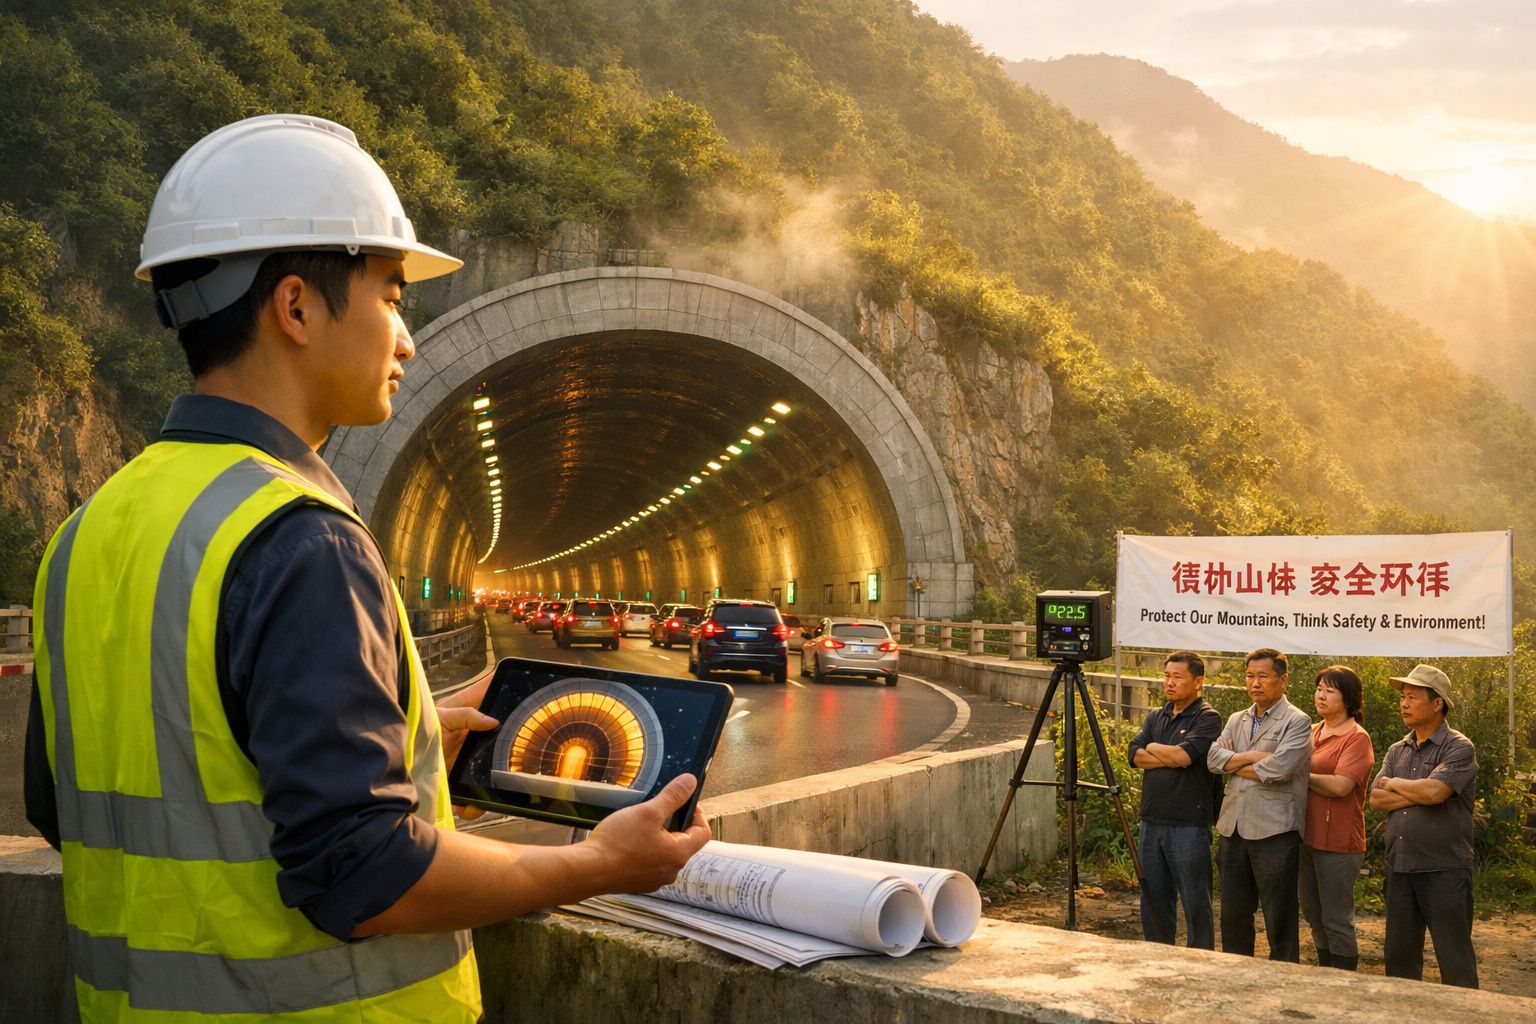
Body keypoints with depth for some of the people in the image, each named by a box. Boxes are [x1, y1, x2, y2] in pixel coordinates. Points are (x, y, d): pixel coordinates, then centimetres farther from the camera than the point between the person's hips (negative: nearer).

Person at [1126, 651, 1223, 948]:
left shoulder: (1208, 719, -7)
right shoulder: (1155, 717, 14)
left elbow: (1184, 754, -21)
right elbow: (1135, 756, 1)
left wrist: (1153, 748, -4)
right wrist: (1172, 758, -12)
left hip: (1188, 826, -7)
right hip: (1152, 822, 7)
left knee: (1195, 903, 2)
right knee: (1153, 902, 13)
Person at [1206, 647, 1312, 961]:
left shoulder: (1297, 721, -5)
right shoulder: (1237, 720, 16)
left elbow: (1279, 768, -19)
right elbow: (1214, 757, 1)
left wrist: (1234, 764, -5)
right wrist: (1255, 757, -13)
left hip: (1274, 831, -6)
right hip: (1234, 829, 7)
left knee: (1279, 921, 1)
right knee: (1234, 915, 13)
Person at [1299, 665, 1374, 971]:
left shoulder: (1357, 738, -11)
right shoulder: (1313, 732, 12)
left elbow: (1340, 785, -21)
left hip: (1338, 841, -8)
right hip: (1308, 837, 8)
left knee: (1336, 921, 0)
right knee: (1314, 915, 17)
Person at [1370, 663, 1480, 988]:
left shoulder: (1459, 749, -6)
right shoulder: (1396, 751, 13)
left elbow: (1434, 791, -22)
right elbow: (1376, 800, 1)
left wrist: (1394, 784, -5)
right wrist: (1418, 794, -11)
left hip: (1445, 870, -6)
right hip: (1400, 869, 6)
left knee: (1455, 960, 1)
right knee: (1398, 955, 12)